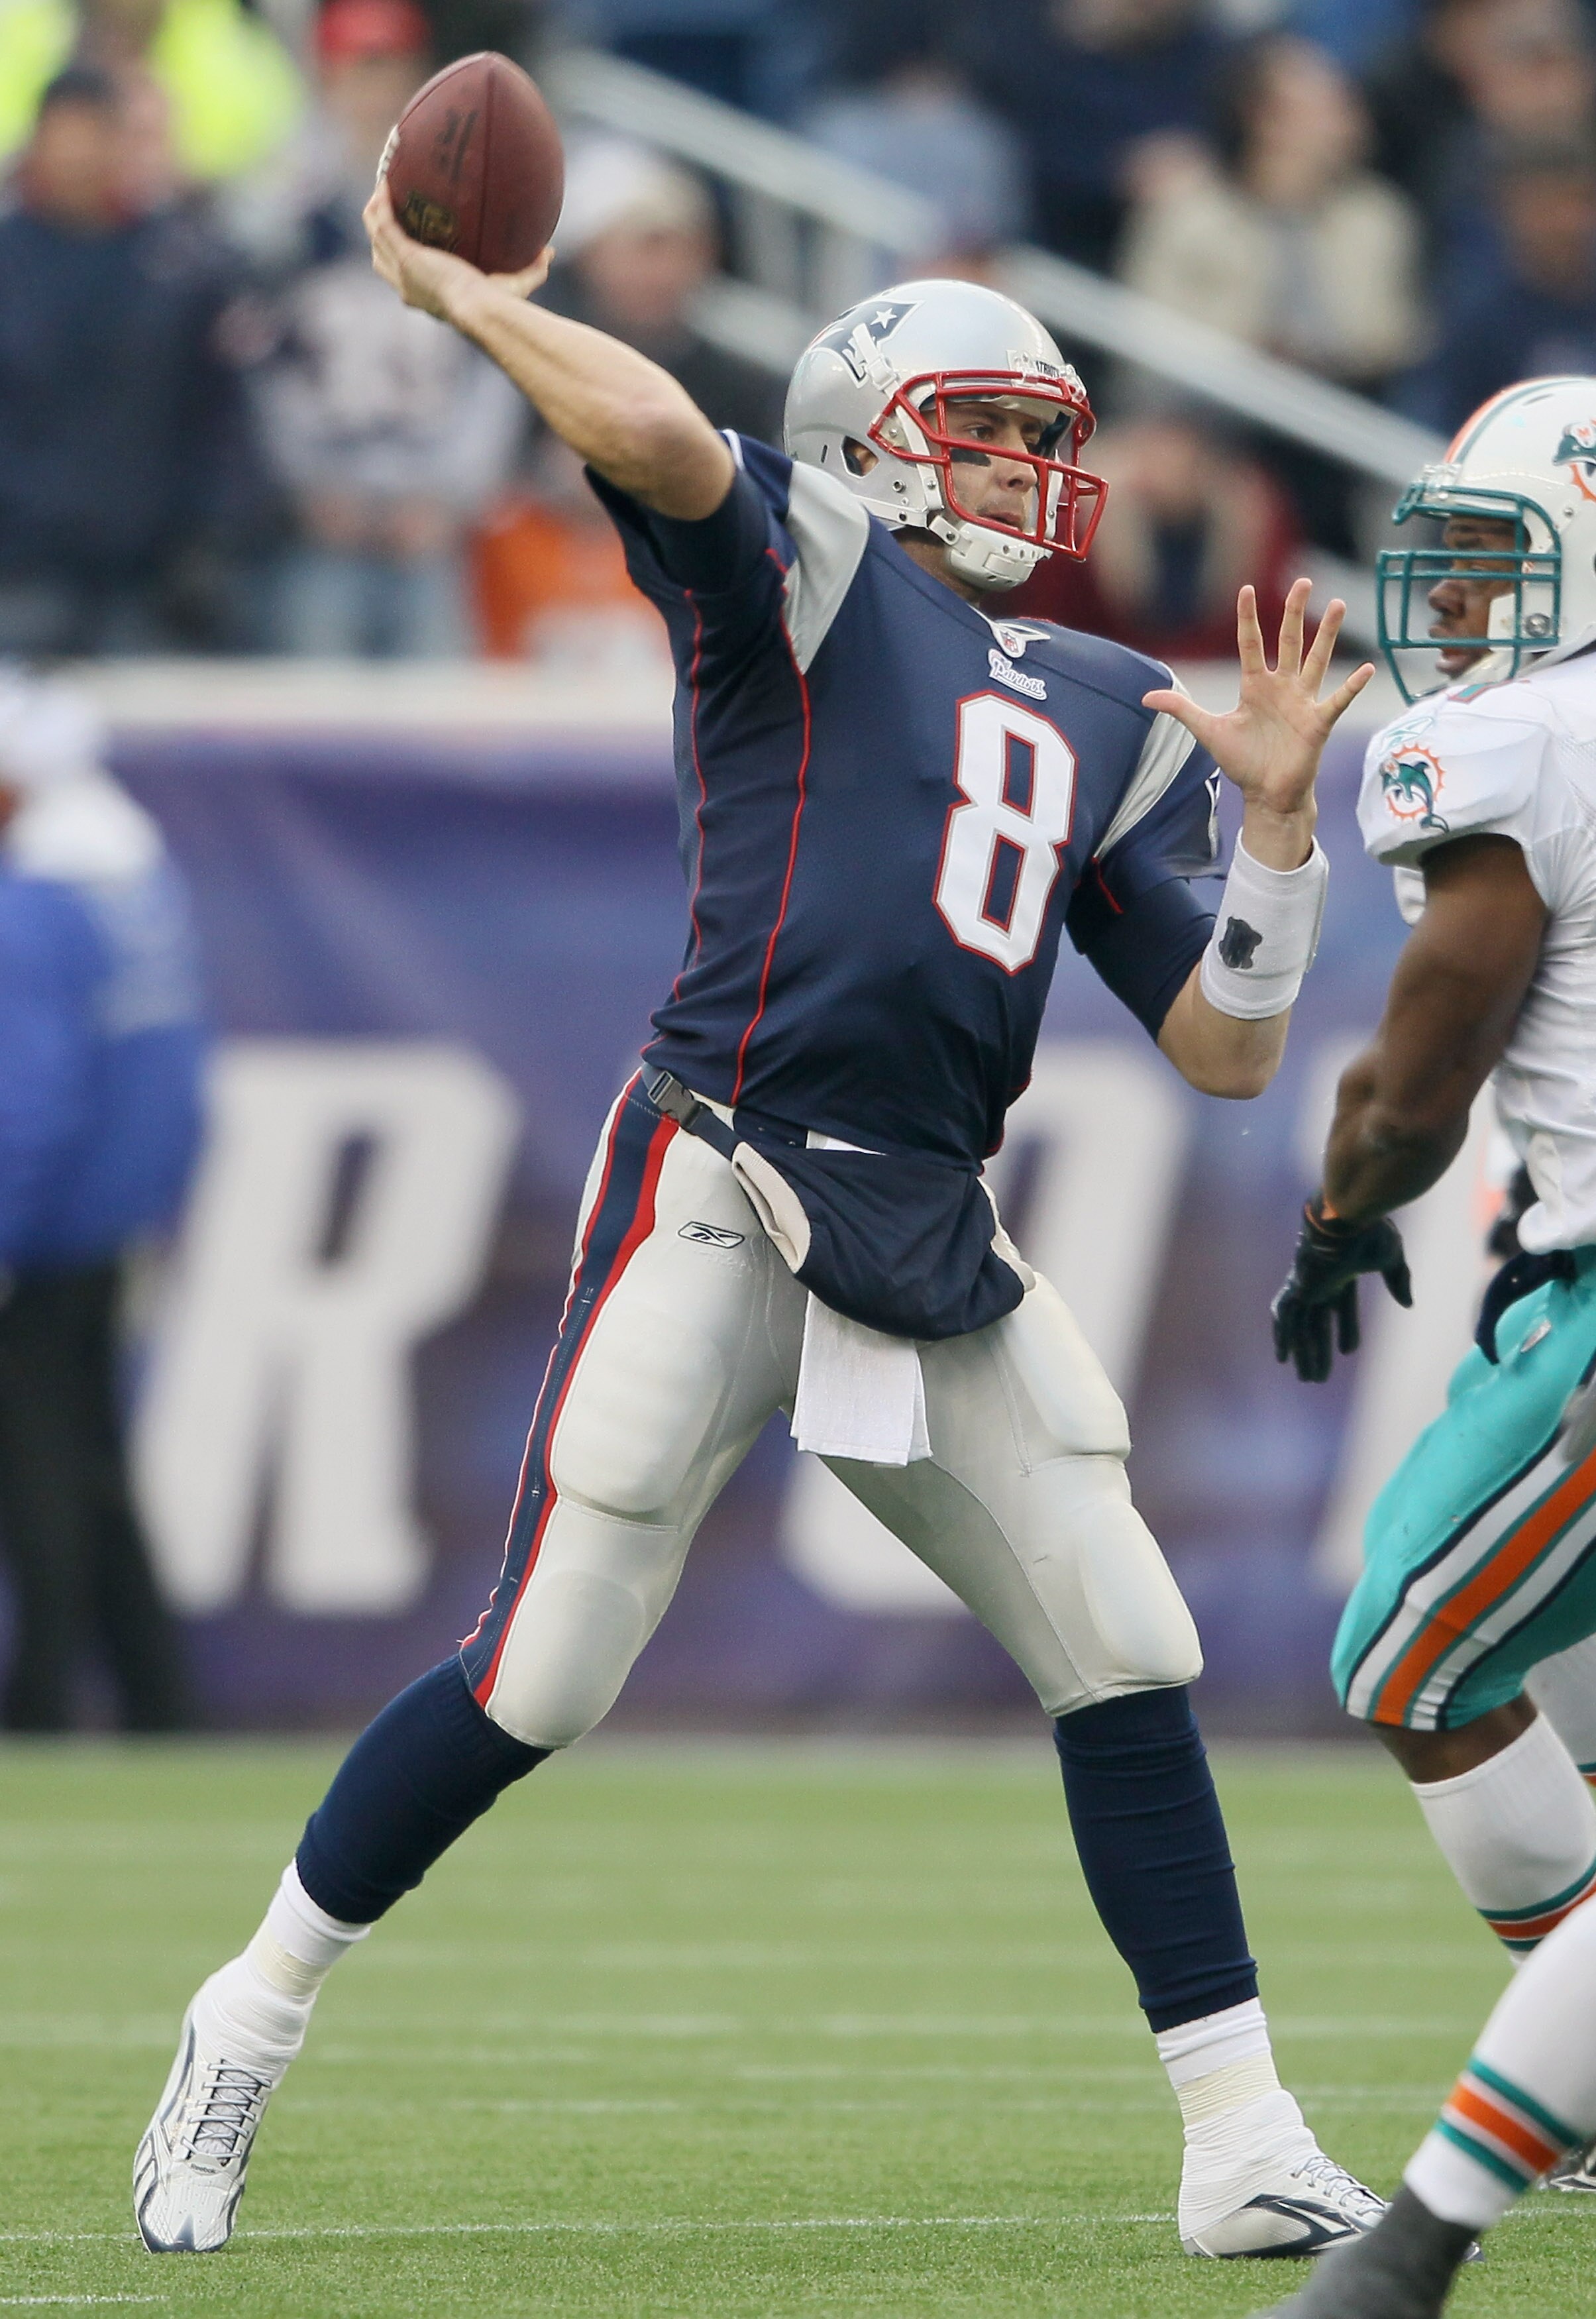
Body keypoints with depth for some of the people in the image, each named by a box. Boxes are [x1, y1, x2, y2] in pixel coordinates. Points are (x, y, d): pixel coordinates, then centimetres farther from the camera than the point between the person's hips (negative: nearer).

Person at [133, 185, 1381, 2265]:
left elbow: (1227, 1048, 16)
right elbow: (655, 433, -21)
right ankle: (253, 2022, 13)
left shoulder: (1103, 717, 20)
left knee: (1128, 1661, 0)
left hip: (938, 1245, 6)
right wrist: (451, 287, -10)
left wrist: (1276, 809, 5)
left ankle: (1248, 2152, 6)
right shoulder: (804, 569, 3)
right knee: (539, 1683, -5)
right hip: (724, 1193, -6)